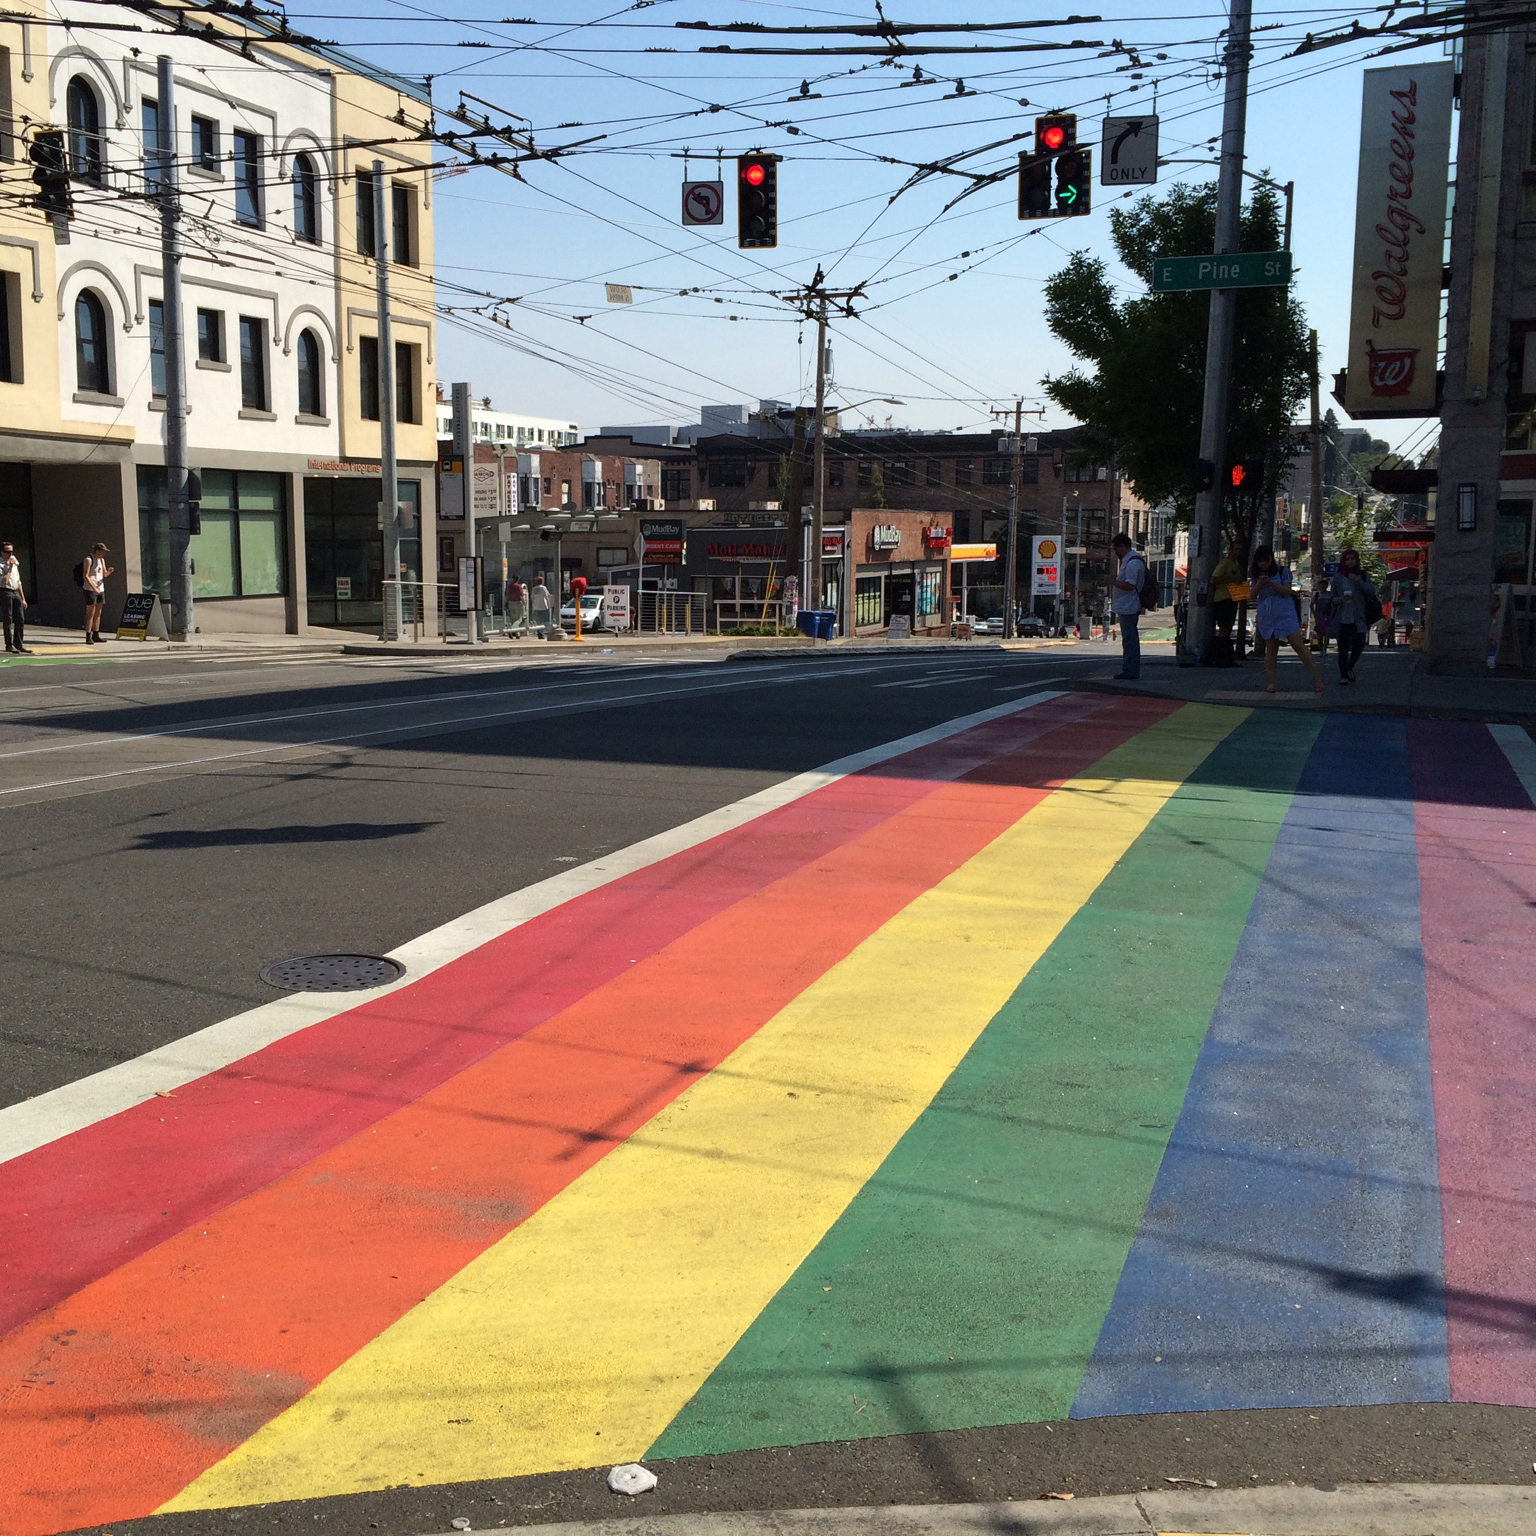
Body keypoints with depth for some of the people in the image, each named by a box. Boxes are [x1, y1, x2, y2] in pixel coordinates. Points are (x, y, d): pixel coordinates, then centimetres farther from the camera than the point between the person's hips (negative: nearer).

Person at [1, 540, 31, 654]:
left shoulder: (15, 563, 17)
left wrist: (23, 598, 19)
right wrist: (10, 568, -14)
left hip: (16, 593, 7)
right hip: (5, 593, -7)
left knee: (20, 619, 5)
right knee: (8, 620, -4)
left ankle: (19, 644, 13)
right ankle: (9, 645, 2)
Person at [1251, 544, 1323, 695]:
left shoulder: (1282, 571, 1)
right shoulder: (1257, 576, 12)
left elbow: (1287, 591, -8)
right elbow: (1253, 596, 6)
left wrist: (1271, 583, -20)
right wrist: (1259, 584, -12)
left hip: (1285, 613, -3)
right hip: (1266, 616, 3)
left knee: (1299, 645, -9)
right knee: (1271, 649, 4)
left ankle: (1317, 678, -6)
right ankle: (1270, 683, 5)